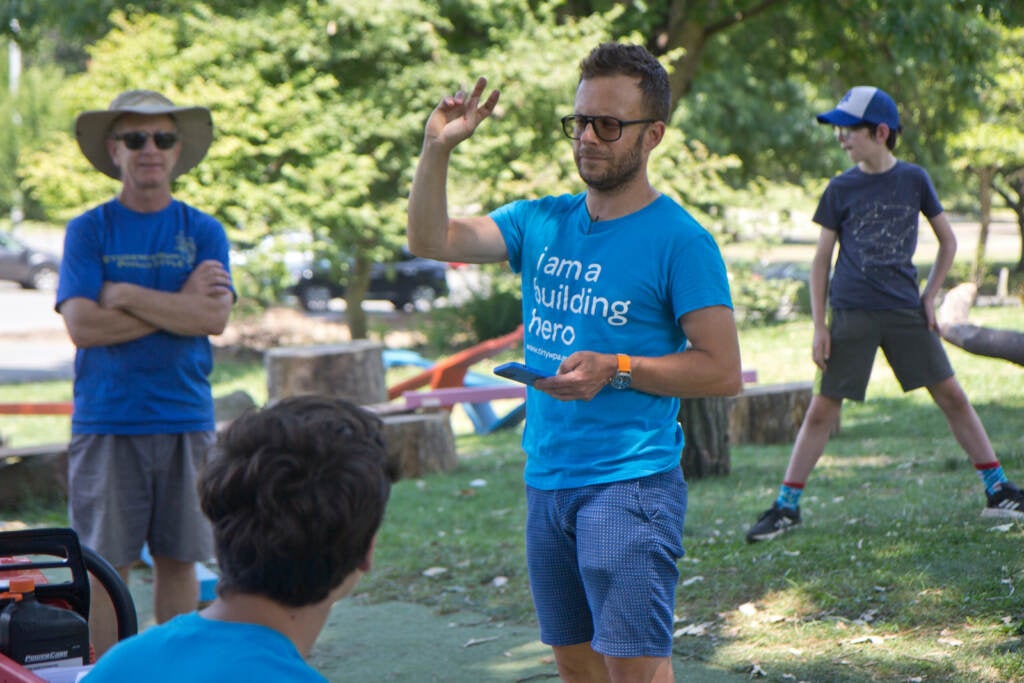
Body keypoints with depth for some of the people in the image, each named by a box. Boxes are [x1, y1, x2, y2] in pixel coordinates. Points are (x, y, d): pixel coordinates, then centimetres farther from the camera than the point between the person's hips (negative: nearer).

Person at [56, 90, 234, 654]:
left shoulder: (203, 232, 6)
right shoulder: (88, 230, 2)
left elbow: (215, 318, -8)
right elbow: (81, 325, -10)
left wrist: (127, 295, -10)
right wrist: (180, 302, -9)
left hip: (185, 418, 2)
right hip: (105, 421, -1)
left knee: (178, 559, 8)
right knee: (105, 565, 1)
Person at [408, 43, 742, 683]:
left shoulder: (680, 240, -9)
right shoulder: (542, 222, 9)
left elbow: (723, 370, -12)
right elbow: (431, 239, 1)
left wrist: (617, 371, -20)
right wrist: (437, 149, -12)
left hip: (631, 483, -7)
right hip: (547, 479, 7)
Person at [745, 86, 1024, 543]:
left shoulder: (913, 180, 1)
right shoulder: (841, 189, 0)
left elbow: (948, 240, 13)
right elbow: (822, 258, 5)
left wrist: (930, 295, 4)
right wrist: (819, 325, -1)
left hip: (906, 312, 1)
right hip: (852, 314, -1)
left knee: (952, 397, 0)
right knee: (822, 409, -1)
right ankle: (786, 505, 7)